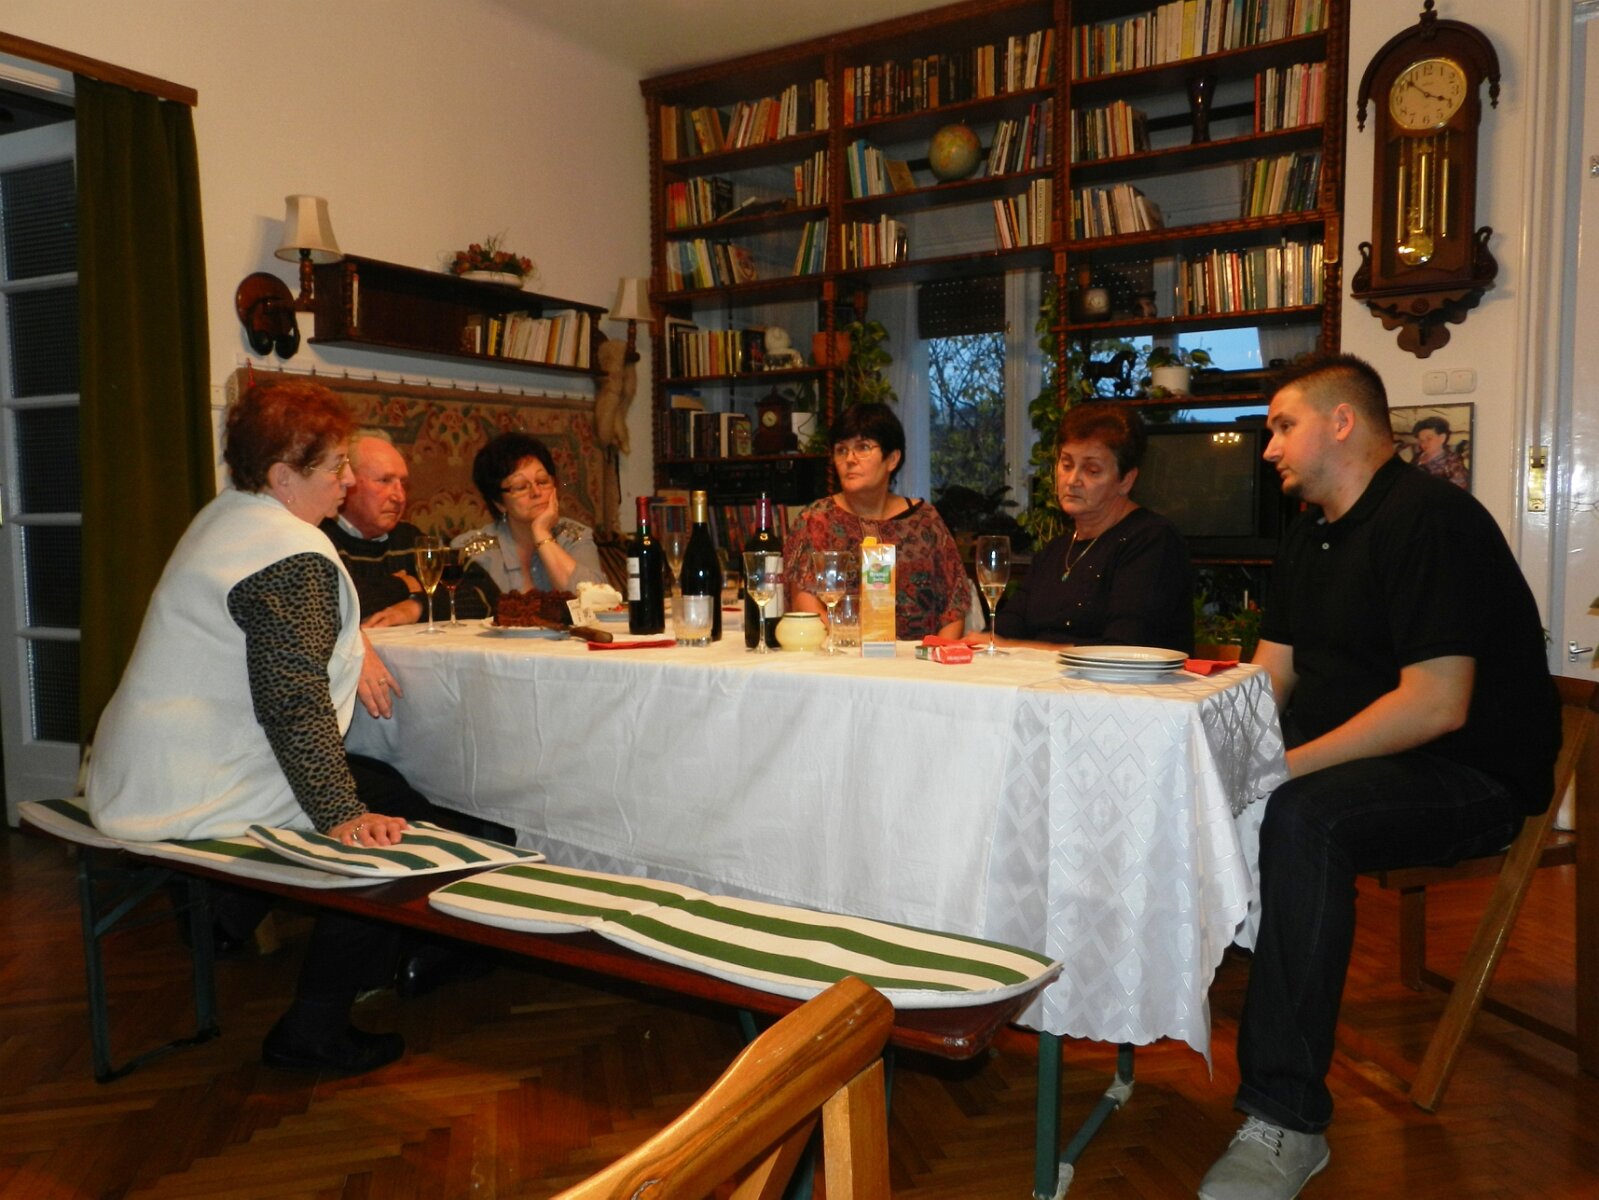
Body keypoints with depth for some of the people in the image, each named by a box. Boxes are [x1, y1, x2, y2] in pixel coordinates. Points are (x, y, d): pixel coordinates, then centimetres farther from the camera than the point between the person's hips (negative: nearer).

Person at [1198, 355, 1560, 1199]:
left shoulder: (1429, 521, -17)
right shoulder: (1313, 531, 13)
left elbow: (1438, 704, -27)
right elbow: (1269, 679, 12)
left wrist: (1286, 766, -29)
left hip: (1470, 776, -9)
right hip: (1347, 757, 9)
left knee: (1298, 818, -36)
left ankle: (1287, 1120, -29)